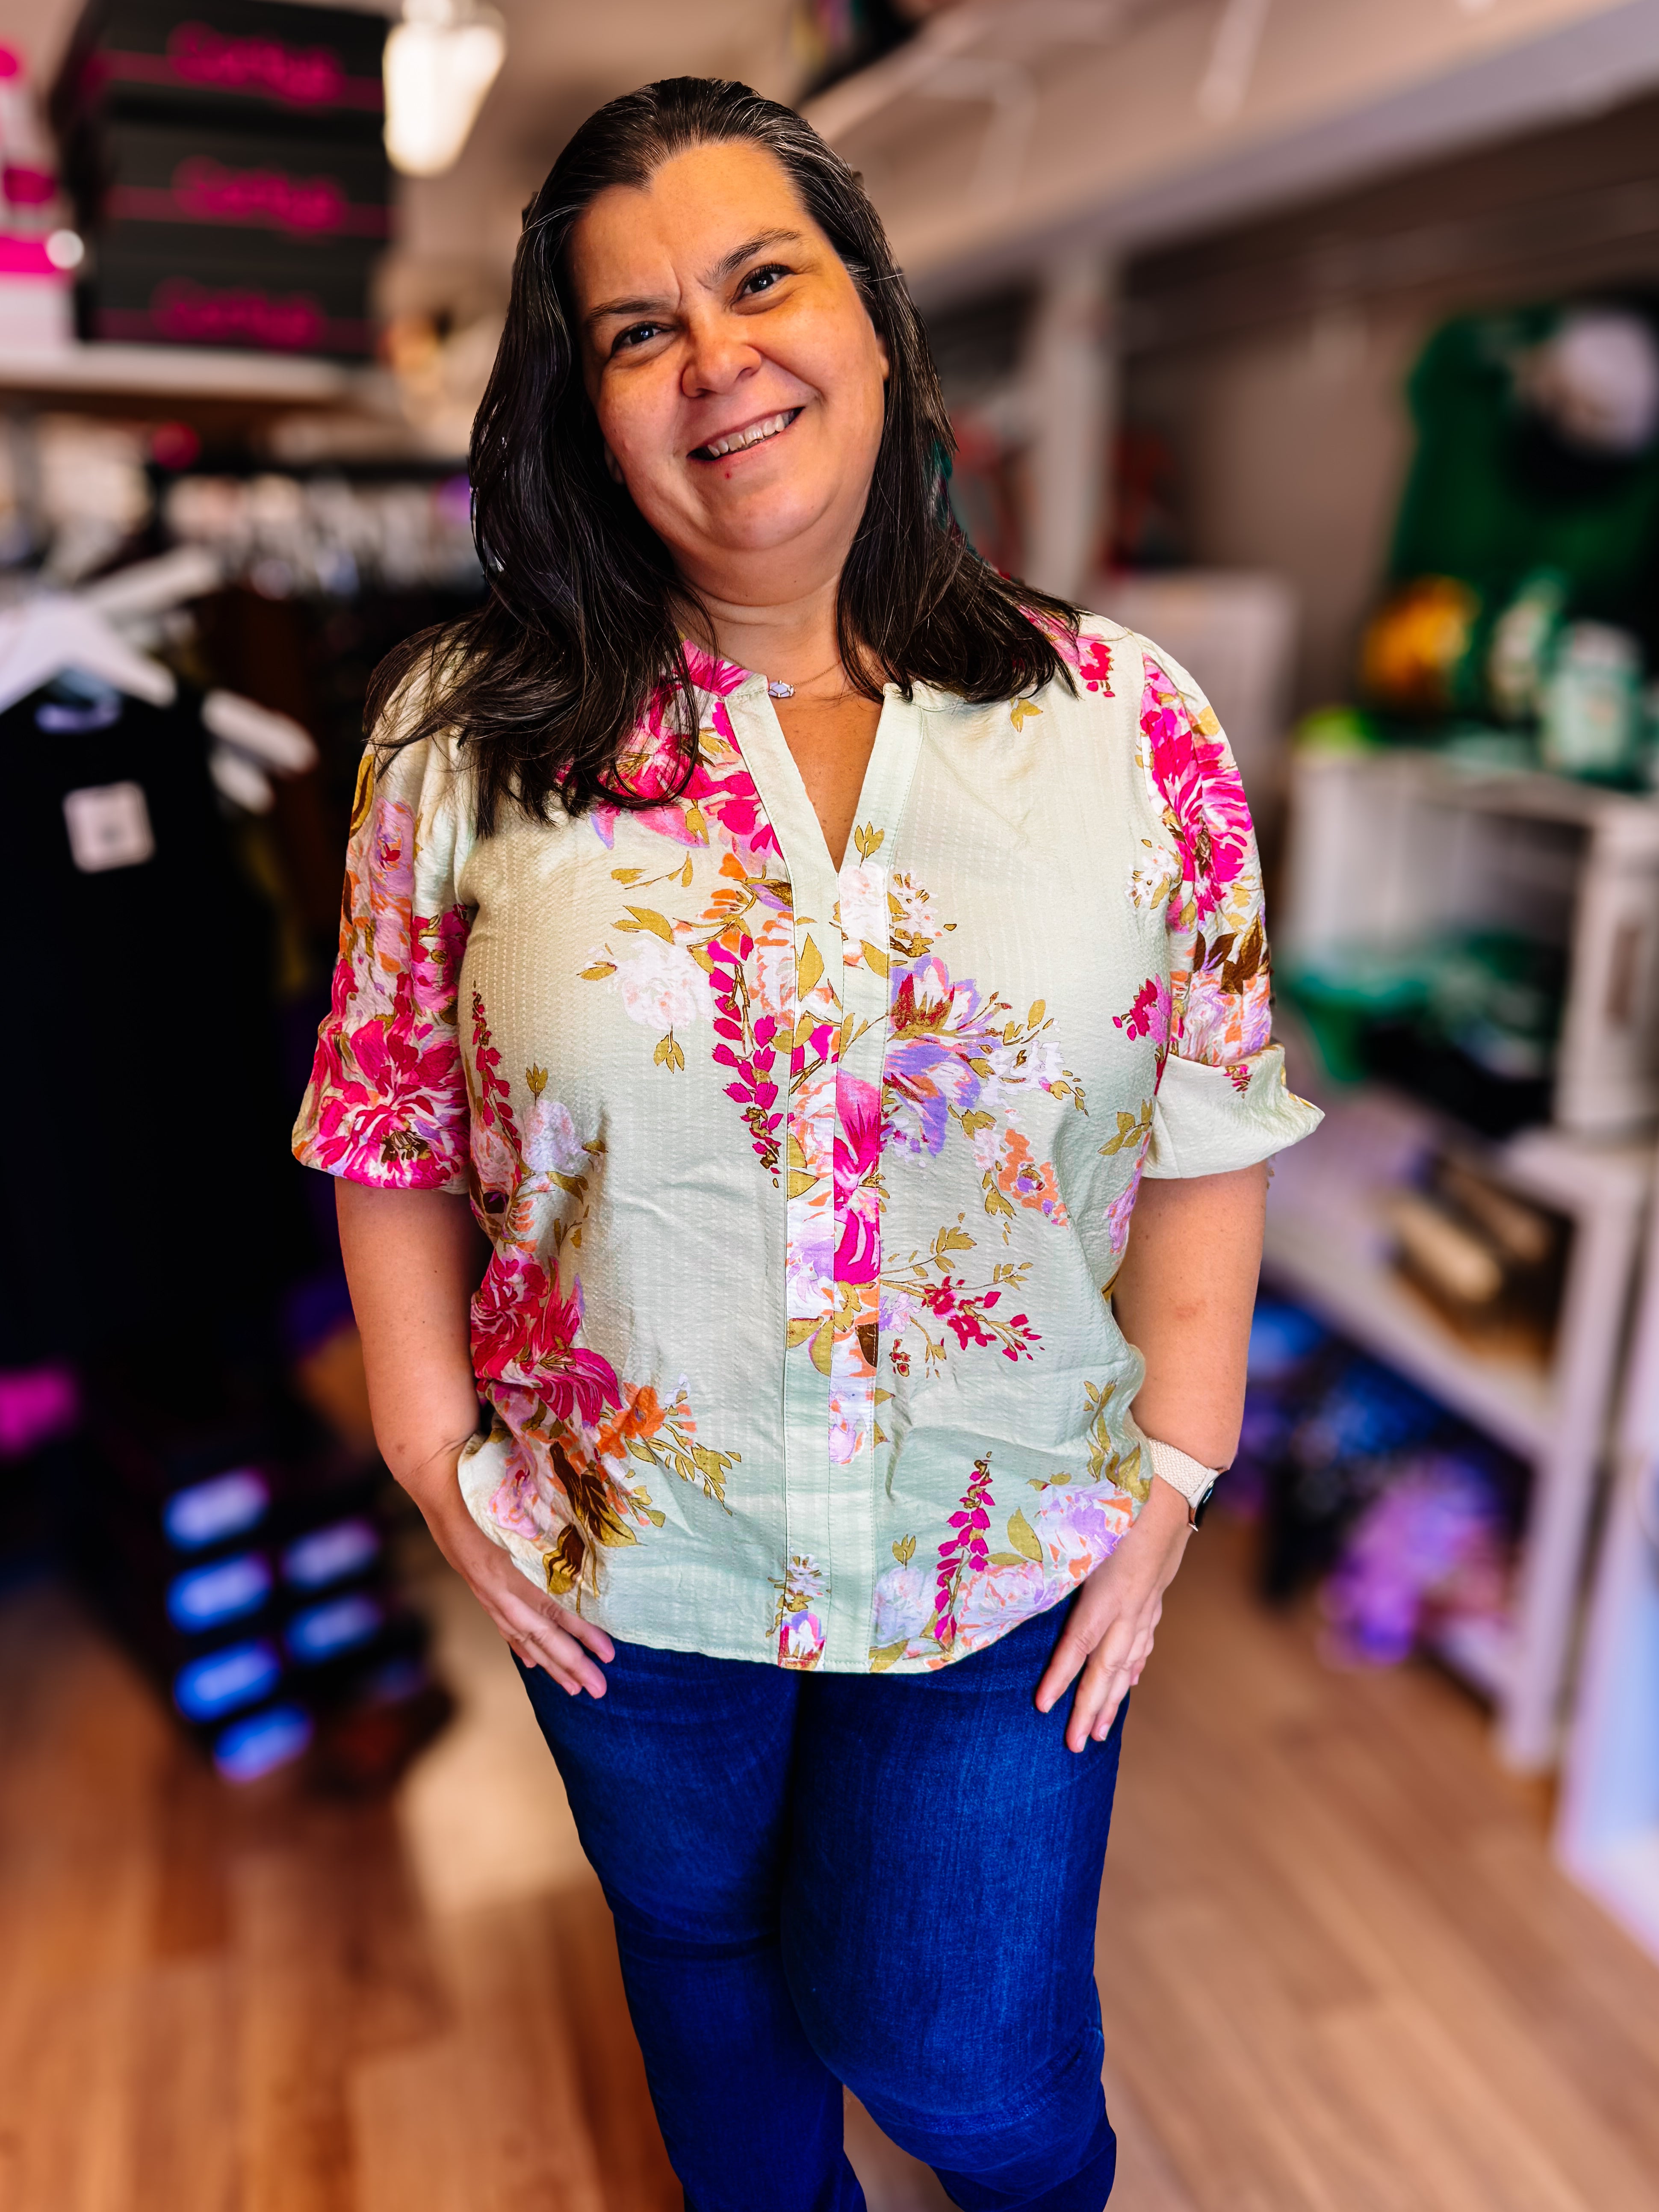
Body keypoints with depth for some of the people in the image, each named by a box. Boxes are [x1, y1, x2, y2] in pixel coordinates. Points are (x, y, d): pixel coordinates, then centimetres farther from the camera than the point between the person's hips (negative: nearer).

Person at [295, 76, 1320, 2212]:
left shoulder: (1128, 723, -10)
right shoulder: (468, 733, -10)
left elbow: (1209, 1133, -5)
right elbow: (386, 1130, -3)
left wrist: (1169, 1476, -5)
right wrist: (434, 1450, -5)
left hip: (1010, 1555, 0)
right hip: (626, 1560, 1)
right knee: (699, 1947, 27)